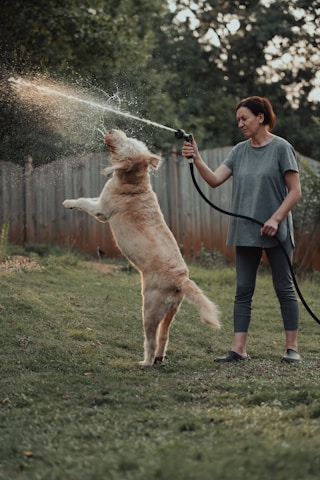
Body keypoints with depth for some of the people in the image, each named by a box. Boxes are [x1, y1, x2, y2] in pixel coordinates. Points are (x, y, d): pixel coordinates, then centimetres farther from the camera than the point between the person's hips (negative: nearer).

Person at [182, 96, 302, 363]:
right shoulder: (240, 151, 9)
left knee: (284, 288, 3)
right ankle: (239, 349, 3)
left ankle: (292, 348, 9)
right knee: (243, 290, 3)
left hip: (275, 232, -5)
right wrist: (196, 160, -15)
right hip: (245, 232, 5)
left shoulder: (281, 148, -6)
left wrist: (276, 219, -18)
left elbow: (295, 191, -8)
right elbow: (215, 180, 0)